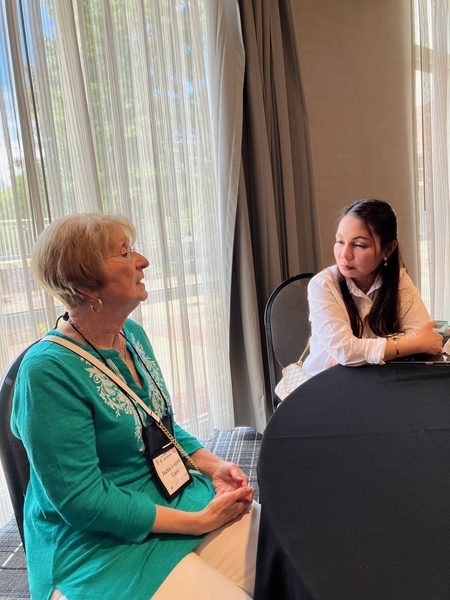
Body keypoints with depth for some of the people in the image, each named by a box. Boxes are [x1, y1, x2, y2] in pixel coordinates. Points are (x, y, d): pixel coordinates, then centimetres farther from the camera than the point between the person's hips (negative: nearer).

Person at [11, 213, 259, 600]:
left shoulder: (133, 335, 1)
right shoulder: (48, 369, -22)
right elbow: (81, 500, -21)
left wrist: (213, 465, -5)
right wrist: (200, 522, -18)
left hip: (179, 494, 7)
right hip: (101, 544, -6)